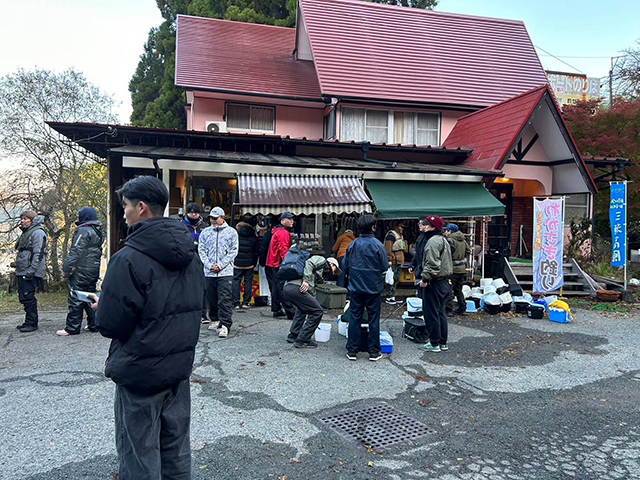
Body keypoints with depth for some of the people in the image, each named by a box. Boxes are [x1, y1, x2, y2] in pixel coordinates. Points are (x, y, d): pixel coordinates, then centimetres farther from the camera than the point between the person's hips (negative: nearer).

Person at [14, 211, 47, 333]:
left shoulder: (38, 232, -11)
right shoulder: (26, 233, 20)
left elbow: (38, 254, -18)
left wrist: (31, 271, -22)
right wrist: (16, 264, 22)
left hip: (30, 273, -10)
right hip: (22, 272, 10)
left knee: (28, 298, -8)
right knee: (23, 298, 13)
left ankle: (32, 323, -1)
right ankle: (28, 322, 21)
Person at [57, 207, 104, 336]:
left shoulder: (83, 231, -14)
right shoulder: (99, 231, 13)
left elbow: (76, 251, -18)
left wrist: (67, 267, -15)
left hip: (81, 270, -9)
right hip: (94, 270, 9)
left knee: (75, 298, -2)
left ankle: (72, 327, 2)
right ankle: (93, 324, 18)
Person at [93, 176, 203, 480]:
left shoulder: (129, 259, -20)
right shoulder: (189, 255, 3)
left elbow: (111, 325, -18)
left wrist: (101, 307, 4)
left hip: (140, 373, -7)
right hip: (180, 366, 7)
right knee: (176, 449, 20)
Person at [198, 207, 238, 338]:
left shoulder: (231, 232, 3)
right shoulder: (205, 232, 11)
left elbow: (233, 251, -1)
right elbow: (201, 250, 8)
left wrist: (220, 265, -9)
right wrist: (209, 265, -7)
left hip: (225, 272, -3)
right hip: (209, 272, 4)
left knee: (224, 299, -9)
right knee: (211, 298, 12)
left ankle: (225, 325, -7)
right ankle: (215, 320, 28)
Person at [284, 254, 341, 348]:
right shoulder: (321, 260, 11)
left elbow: (312, 290, 34)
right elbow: (308, 263, -10)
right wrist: (306, 280, -20)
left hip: (287, 287, 10)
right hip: (296, 287, -10)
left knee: (302, 309, 34)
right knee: (318, 312, 0)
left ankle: (293, 335, 33)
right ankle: (302, 340, 3)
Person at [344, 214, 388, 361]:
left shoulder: (352, 245, -1)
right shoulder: (378, 245, -10)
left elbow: (346, 267, 4)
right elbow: (385, 267, -8)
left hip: (356, 288, 2)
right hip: (374, 288, -2)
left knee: (354, 319, 9)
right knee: (374, 319, 7)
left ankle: (352, 351, 13)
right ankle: (374, 352, 13)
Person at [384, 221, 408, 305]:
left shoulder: (400, 236, 19)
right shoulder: (391, 235, -12)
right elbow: (388, 248, -19)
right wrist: (390, 260, -22)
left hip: (399, 261, 10)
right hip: (393, 261, -10)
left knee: (396, 279, 13)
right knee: (391, 279, -7)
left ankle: (393, 297, 21)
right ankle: (388, 298, -1)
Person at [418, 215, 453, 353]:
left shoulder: (433, 241, -17)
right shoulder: (444, 240, 16)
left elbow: (432, 264, -25)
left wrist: (425, 278, -20)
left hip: (434, 283, -10)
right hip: (444, 282, 10)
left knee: (431, 314, -1)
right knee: (441, 312, 15)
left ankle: (434, 344, 5)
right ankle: (443, 343, 22)